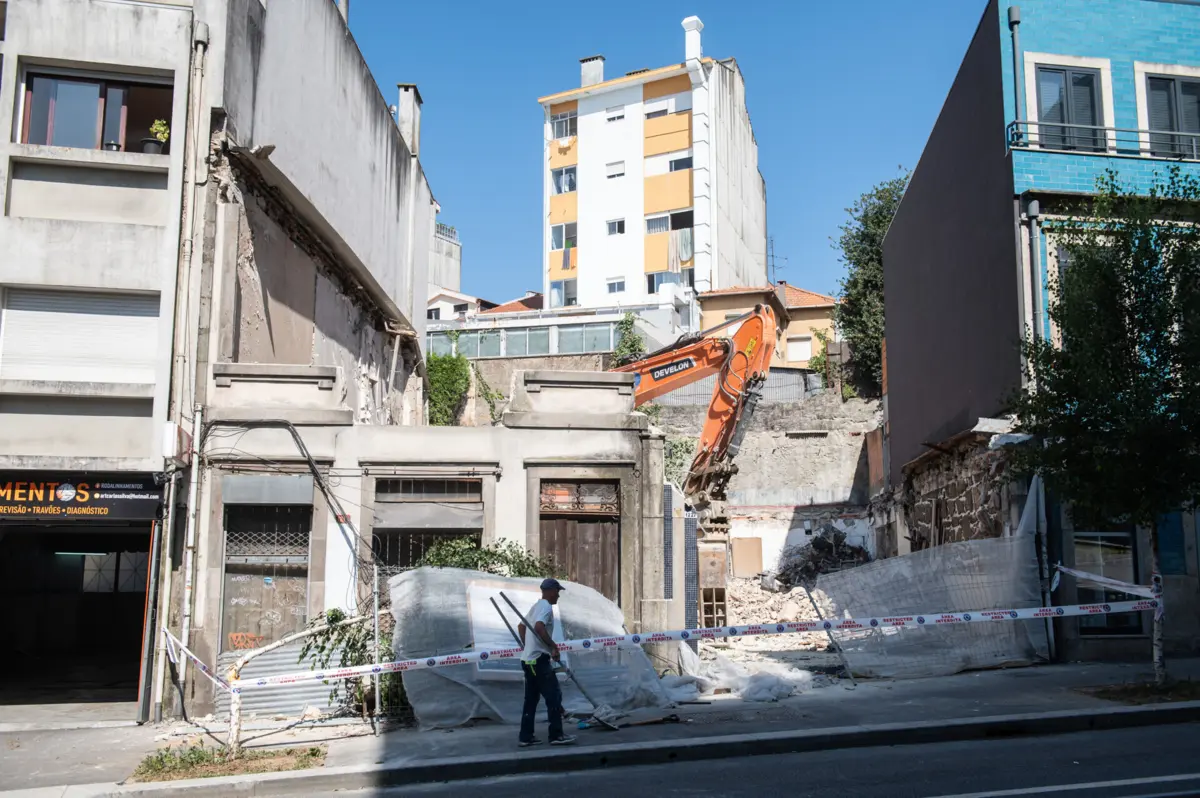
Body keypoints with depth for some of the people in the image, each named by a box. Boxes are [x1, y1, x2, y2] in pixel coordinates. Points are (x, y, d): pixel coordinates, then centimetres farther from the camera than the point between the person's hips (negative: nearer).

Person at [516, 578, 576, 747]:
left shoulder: (536, 606, 18)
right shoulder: (546, 607, -12)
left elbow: (521, 626, 29)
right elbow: (539, 627, -30)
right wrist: (554, 647, -26)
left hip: (528, 659, 10)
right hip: (539, 660, -10)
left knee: (531, 699, 12)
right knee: (554, 697, -4)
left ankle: (525, 737, 14)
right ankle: (556, 735, -1)